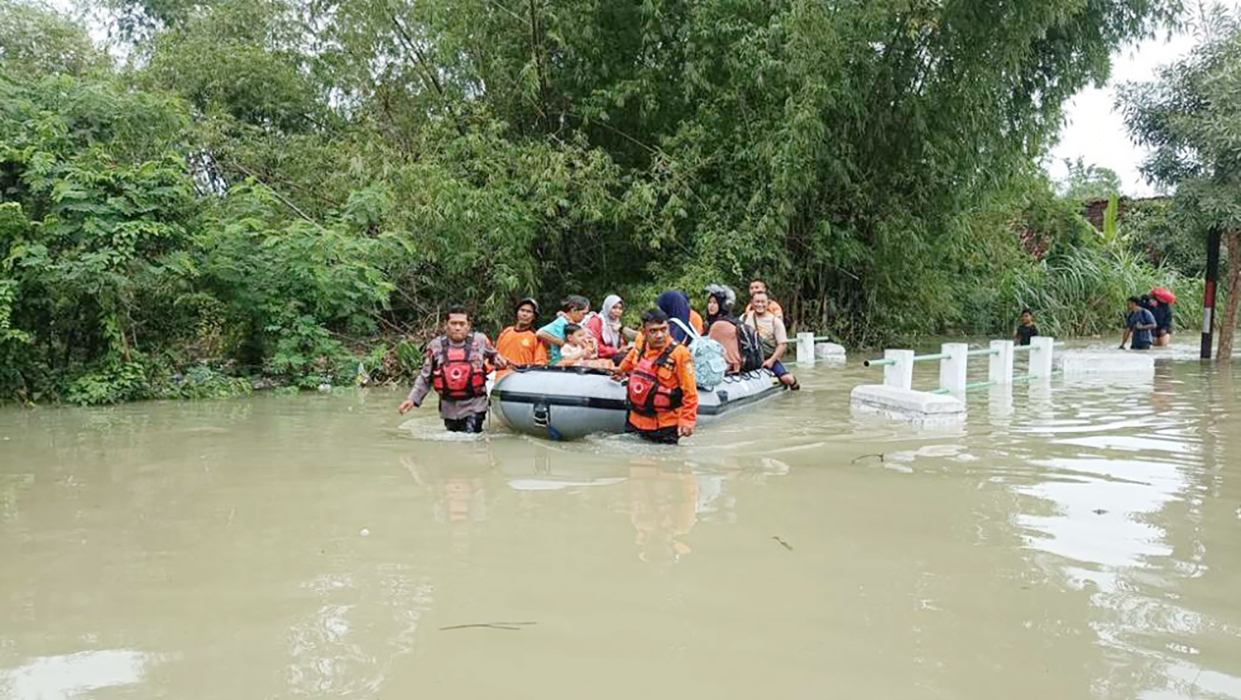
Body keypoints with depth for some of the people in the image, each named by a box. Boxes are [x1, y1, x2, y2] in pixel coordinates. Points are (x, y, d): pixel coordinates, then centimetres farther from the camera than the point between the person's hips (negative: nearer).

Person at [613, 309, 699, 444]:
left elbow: (690, 392, -17)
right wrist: (623, 369, 37)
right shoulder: (641, 341, -4)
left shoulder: (679, 353, -21)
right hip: (636, 420, 6)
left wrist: (687, 421, -20)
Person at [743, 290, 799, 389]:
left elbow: (783, 344, -8)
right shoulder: (746, 318, 1)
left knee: (787, 379, -18)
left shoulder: (775, 321, -5)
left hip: (770, 358, -2)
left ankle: (793, 381, 20)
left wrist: (771, 360, -16)